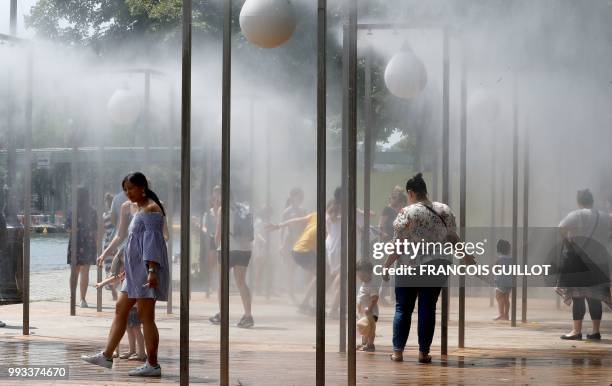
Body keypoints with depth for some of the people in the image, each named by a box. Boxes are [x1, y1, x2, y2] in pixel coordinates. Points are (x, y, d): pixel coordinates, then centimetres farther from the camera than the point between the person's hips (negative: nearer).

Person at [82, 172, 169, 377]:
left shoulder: (151, 208, -11)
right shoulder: (138, 210, 19)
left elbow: (152, 240, -19)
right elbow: (122, 235, 23)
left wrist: (152, 270, -26)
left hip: (146, 267, -11)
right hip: (135, 269, 11)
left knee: (146, 316, -8)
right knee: (121, 309, 13)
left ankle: (152, 365, -4)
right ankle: (106, 356, 19)